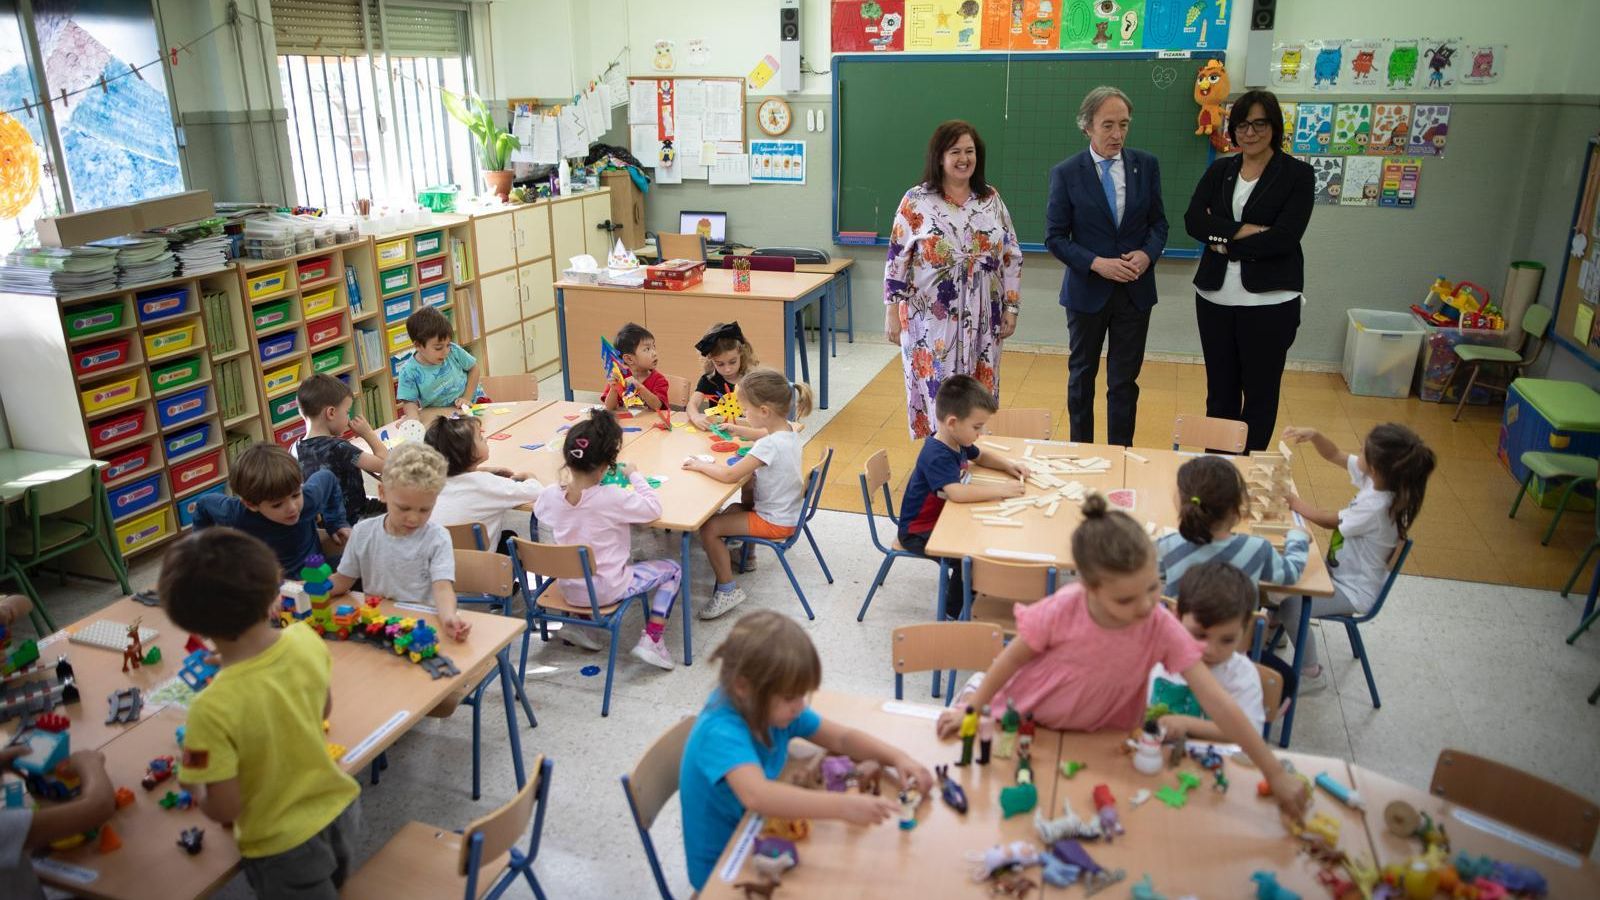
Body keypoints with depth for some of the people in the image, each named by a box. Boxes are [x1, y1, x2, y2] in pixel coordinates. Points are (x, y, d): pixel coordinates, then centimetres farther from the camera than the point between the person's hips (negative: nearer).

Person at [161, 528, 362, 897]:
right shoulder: (307, 641, -19)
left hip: (284, 847, -4)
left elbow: (223, 810, -20)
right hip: (341, 811, 4)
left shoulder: (214, 709, -32)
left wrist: (194, 787, -2)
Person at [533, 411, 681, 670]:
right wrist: (635, 476, -2)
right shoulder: (613, 498, -26)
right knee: (671, 570, 12)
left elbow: (539, 512, 12)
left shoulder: (550, 495, -11)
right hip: (606, 590, -5)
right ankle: (650, 641, 3)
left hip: (568, 587, 6)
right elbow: (654, 508, -14)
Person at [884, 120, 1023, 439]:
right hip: (931, 320, -3)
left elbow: (1012, 256, 9)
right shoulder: (916, 201, -4)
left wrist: (1011, 307, 4)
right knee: (935, 396, 0)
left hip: (981, 321, 3)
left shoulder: (992, 200, 7)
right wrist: (892, 312, -7)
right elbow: (897, 259, -4)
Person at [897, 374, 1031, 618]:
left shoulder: (957, 442, -1)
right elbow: (956, 492, -46)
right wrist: (1000, 489, -38)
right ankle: (952, 614, -3)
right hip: (918, 532, -9)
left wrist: (1009, 465, 3)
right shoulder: (936, 456, -31)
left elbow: (982, 456, 21)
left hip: (942, 517, 9)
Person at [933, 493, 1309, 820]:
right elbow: (1013, 657, -15)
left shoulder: (1162, 628, -30)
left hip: (1095, 740, 2)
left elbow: (1217, 702, -29)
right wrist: (973, 708, -7)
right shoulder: (1062, 610, -33)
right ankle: (977, 691, 34)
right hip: (1023, 716, -2)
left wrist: (1275, 774, -29)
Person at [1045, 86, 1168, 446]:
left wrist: (1148, 253, -14)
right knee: (1082, 374, 14)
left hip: (1135, 290, 2)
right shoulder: (1066, 172, -8)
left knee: (1125, 379, 7)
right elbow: (1055, 237, -7)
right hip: (1087, 290, -1)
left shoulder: (1146, 165, 0)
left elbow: (1158, 222, 7)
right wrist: (1097, 263, -19)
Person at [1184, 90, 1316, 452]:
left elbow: (1284, 237, -15)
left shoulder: (1298, 174, -4)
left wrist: (1224, 240, -9)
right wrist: (1245, 230, -16)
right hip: (1215, 297, 4)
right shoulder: (1219, 170, 8)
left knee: (1260, 393, 7)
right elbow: (1192, 221, -6)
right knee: (1220, 389, 13)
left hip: (1270, 301, -4)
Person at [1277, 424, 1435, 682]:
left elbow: (1328, 520, -17)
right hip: (1343, 572, 9)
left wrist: (1294, 503, -3)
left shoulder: (1377, 508, -35)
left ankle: (1310, 674, 2)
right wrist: (1314, 435, -17)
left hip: (1355, 591, -9)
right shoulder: (1376, 478, -13)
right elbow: (1335, 455, 2)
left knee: (1291, 604, -21)